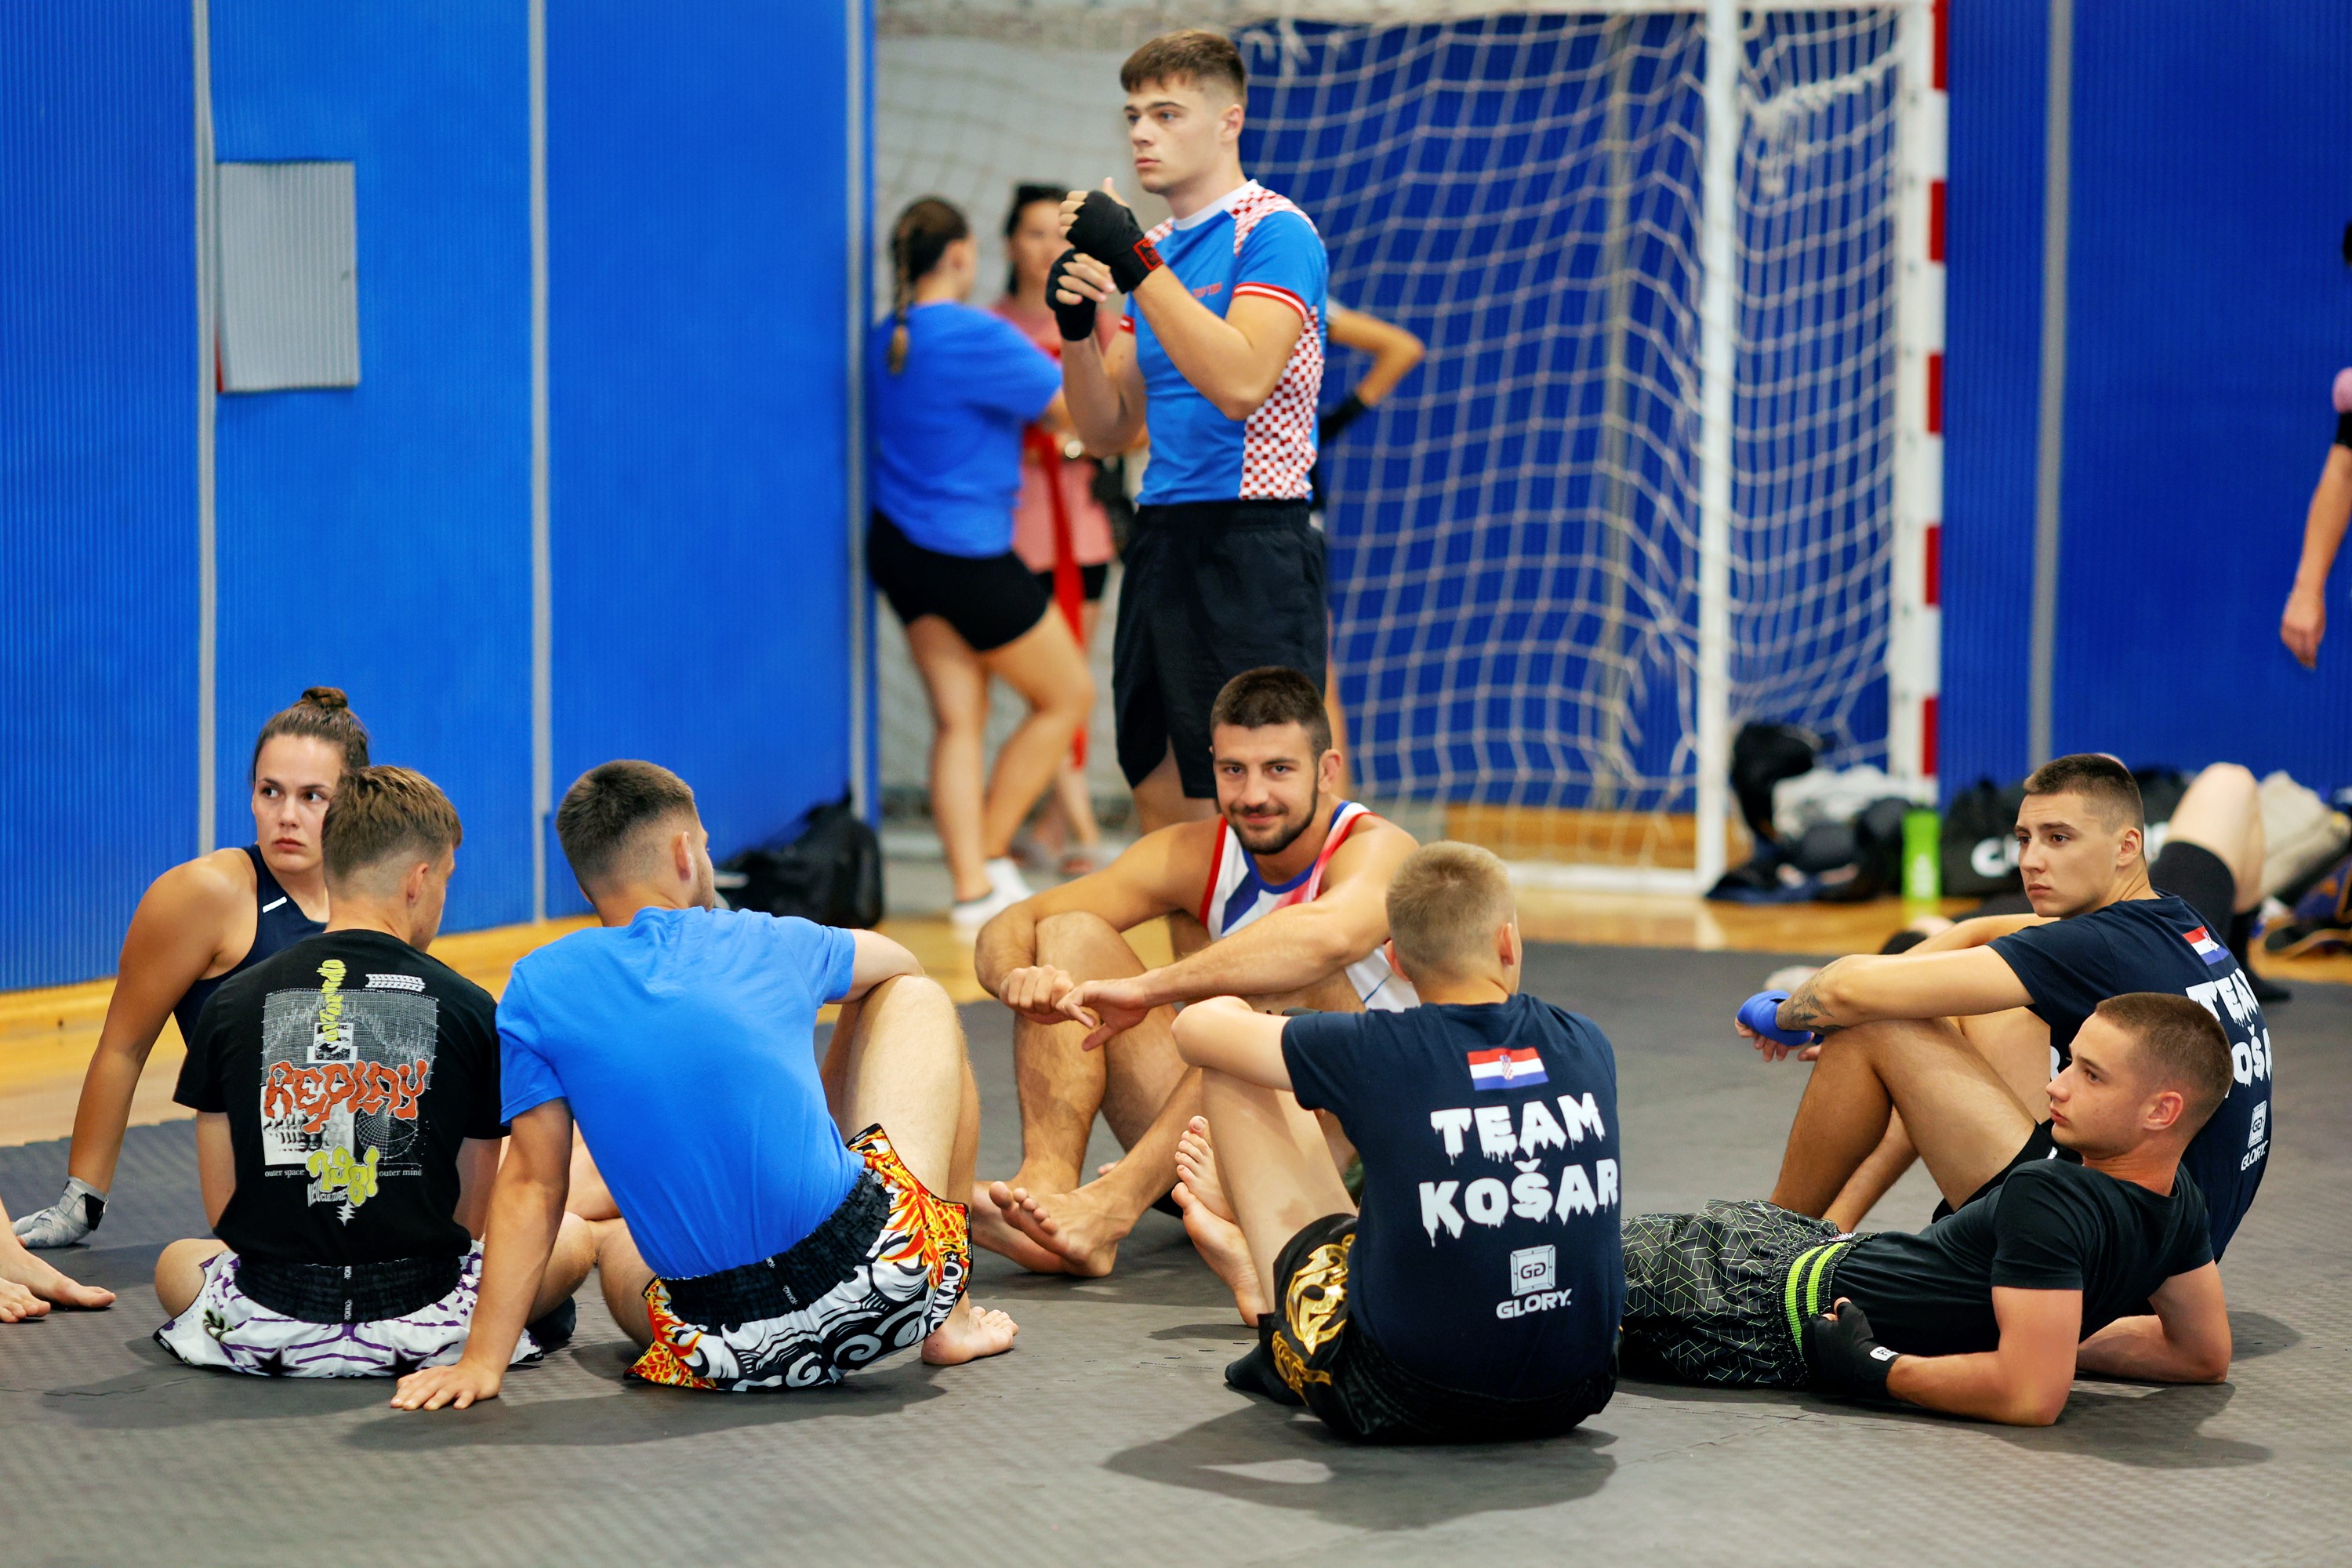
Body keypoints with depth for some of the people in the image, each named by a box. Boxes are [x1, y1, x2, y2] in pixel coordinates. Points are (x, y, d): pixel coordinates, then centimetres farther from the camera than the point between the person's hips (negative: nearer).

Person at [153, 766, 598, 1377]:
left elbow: (222, 1213, 5)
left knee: (177, 1262, 37)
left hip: (266, 1328, 1)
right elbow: (470, 1218, 3)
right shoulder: (468, 1009, -3)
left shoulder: (234, 1004, 1)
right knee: (574, 1236, 27)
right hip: (423, 1332, -1)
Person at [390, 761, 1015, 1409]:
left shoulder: (538, 988, 1)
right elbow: (898, 963, 27)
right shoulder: (764, 944, 4)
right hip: (894, 1279, -3)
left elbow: (531, 1185, -1)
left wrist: (481, 1362, 5)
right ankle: (949, 1316, 25)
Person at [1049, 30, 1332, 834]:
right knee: (1164, 813, 9)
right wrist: (1075, 326, -2)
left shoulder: (1275, 232, -7)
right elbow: (1109, 429, 16)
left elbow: (1240, 382, -23)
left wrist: (1135, 264, -22)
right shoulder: (1158, 249, 17)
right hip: (1162, 544, 8)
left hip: (1248, 549, -8)